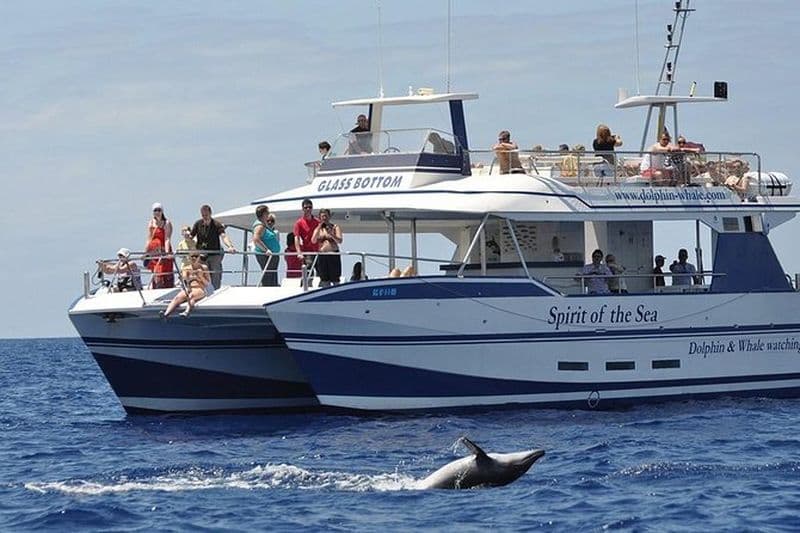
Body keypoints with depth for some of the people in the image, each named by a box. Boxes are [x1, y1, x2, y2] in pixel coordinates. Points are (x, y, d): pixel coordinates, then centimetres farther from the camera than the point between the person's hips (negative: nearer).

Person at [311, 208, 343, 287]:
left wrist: (331, 234, -23)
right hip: (322, 256, 3)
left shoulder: (335, 227, 4)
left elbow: (339, 241, -7)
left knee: (335, 279, -4)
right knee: (325, 280, 2)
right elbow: (313, 241, -1)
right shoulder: (318, 228, 12)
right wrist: (319, 228, -6)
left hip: (333, 254, -3)